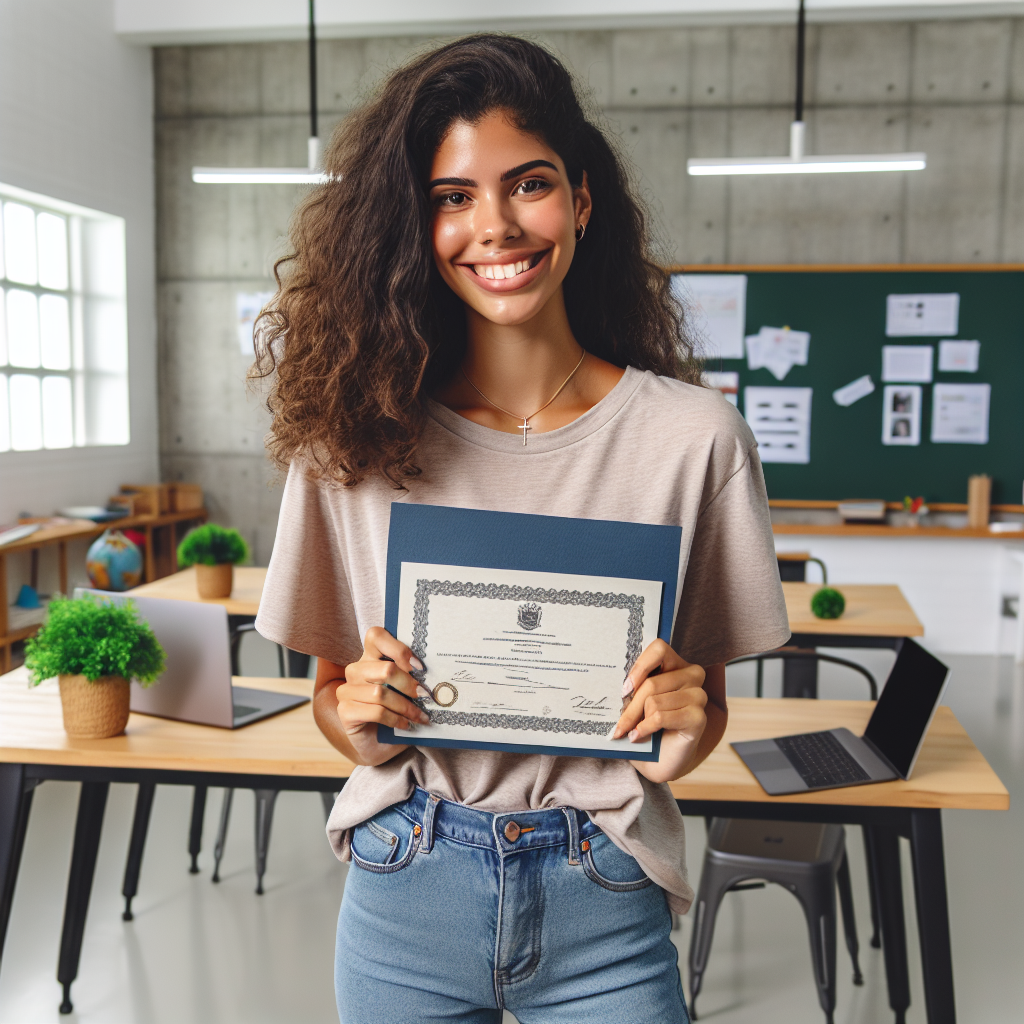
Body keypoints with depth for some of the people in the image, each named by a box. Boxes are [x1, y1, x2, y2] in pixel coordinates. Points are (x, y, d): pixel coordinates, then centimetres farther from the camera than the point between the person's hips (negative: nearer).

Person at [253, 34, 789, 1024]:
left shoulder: (692, 434, -10)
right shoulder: (356, 433, -7)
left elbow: (703, 702, 1)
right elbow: (332, 683, 3)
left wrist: (684, 729, -20)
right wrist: (358, 718, -17)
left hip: (602, 909, -1)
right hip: (405, 894, 2)